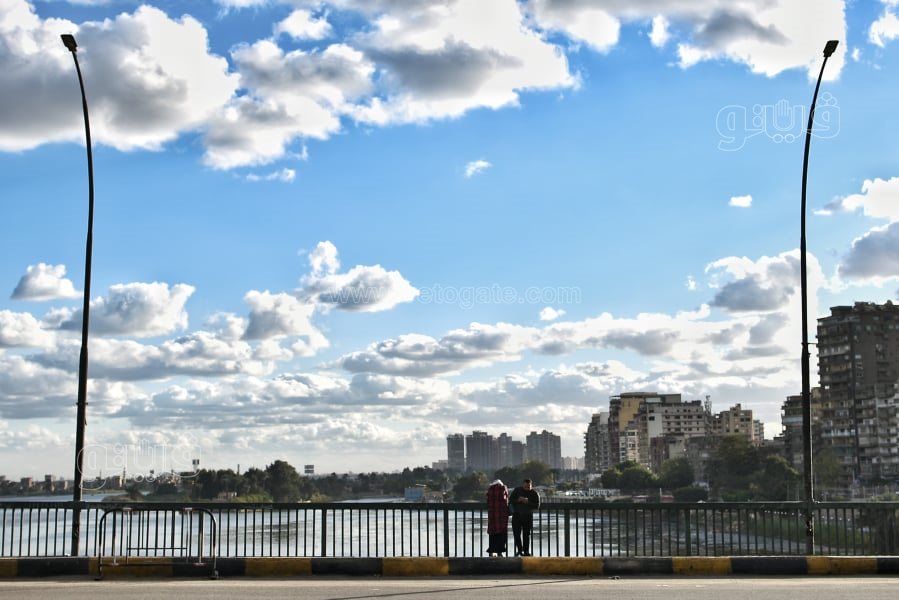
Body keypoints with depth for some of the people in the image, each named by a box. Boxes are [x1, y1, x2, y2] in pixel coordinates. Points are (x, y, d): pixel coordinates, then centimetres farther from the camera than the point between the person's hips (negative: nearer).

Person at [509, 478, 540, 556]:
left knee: (526, 534, -1)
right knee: (516, 533, -3)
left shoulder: (534, 493, -1)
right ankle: (519, 549, 12)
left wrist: (528, 502, -21)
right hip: (517, 515, 1)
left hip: (527, 516, -1)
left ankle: (526, 551, 6)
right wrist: (518, 500, -18)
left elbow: (537, 506, -7)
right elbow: (510, 500, 2)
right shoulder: (517, 490, 2)